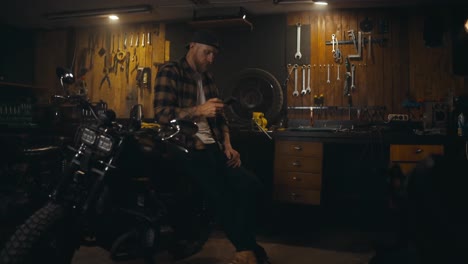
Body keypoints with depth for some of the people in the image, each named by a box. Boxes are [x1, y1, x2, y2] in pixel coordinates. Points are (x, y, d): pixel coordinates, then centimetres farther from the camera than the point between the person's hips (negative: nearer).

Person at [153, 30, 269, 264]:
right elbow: (162, 114, -14)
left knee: (250, 184, -13)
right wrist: (199, 110, -20)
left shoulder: (207, 77, 21)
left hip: (212, 147, 7)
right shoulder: (170, 72, -1)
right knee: (221, 198, -23)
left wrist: (227, 145, 4)